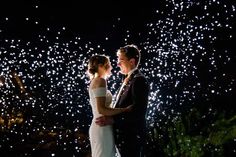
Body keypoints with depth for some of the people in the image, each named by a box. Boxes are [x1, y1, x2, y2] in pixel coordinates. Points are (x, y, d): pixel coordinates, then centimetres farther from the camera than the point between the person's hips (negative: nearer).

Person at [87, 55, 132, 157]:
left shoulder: (95, 81, 19)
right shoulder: (100, 81, -10)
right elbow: (101, 109, -20)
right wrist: (125, 109, -16)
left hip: (98, 127, 10)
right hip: (102, 128, -10)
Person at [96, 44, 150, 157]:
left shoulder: (139, 80, -14)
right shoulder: (129, 80, 17)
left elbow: (139, 112, -22)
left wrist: (112, 120, -22)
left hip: (131, 136, -9)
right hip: (124, 136, 9)